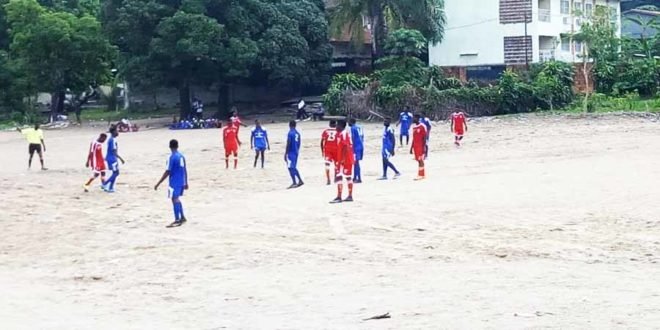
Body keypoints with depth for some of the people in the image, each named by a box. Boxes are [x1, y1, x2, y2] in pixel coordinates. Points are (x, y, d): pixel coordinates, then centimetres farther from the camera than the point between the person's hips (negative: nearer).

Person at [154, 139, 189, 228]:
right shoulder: (182, 156, 8)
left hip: (174, 182, -8)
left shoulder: (171, 157, -14)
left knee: (175, 199, -3)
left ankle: (177, 220, -3)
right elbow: (185, 170, 12)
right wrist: (186, 183, 21)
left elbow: (167, 172, -18)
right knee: (177, 199, 20)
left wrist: (158, 184, -15)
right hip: (181, 182, 8)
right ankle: (182, 217, 26)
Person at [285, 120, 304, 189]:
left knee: (291, 168, -3)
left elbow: (288, 144, -17)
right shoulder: (297, 133, 10)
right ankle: (300, 181, 16)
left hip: (291, 152, -8)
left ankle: (294, 183, -5)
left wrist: (285, 154, -14)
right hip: (296, 152, 8)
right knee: (294, 168, 17)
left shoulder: (290, 133, -14)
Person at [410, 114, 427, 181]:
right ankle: (422, 174, 14)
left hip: (421, 147, -8)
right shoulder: (414, 127, 14)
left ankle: (420, 175, -8)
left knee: (420, 160, -8)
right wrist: (411, 147, 18)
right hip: (416, 147, 8)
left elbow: (425, 137, -13)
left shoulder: (422, 126, -11)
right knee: (419, 160, 9)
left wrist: (424, 147, -18)